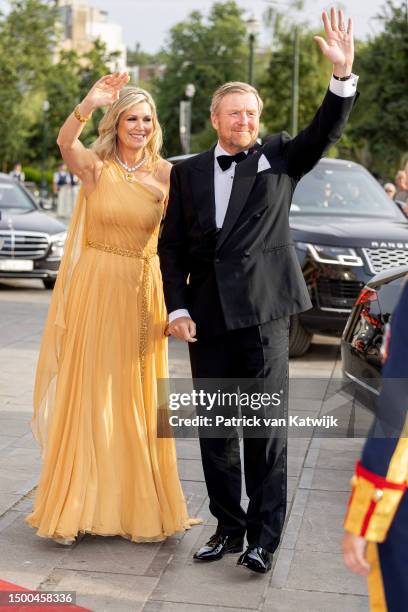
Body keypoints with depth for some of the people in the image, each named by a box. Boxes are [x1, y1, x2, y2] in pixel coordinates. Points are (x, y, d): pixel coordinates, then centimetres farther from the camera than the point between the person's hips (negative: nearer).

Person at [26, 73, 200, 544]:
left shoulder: (165, 173, 2)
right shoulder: (93, 165, -3)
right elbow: (64, 141, -25)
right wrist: (90, 102, -41)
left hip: (142, 293, 2)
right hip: (94, 288, -2)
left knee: (135, 402, 8)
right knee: (86, 395, 3)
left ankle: (135, 507, 21)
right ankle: (75, 506, 15)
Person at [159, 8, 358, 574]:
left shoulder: (280, 158, 6)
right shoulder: (187, 172, 11)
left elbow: (325, 130, -10)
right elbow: (172, 246, 9)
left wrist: (343, 73, -25)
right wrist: (177, 308, -2)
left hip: (262, 312, -3)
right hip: (207, 317, 3)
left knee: (266, 428, -1)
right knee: (214, 430, 10)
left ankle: (264, 537, 7)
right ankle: (228, 527, 23)